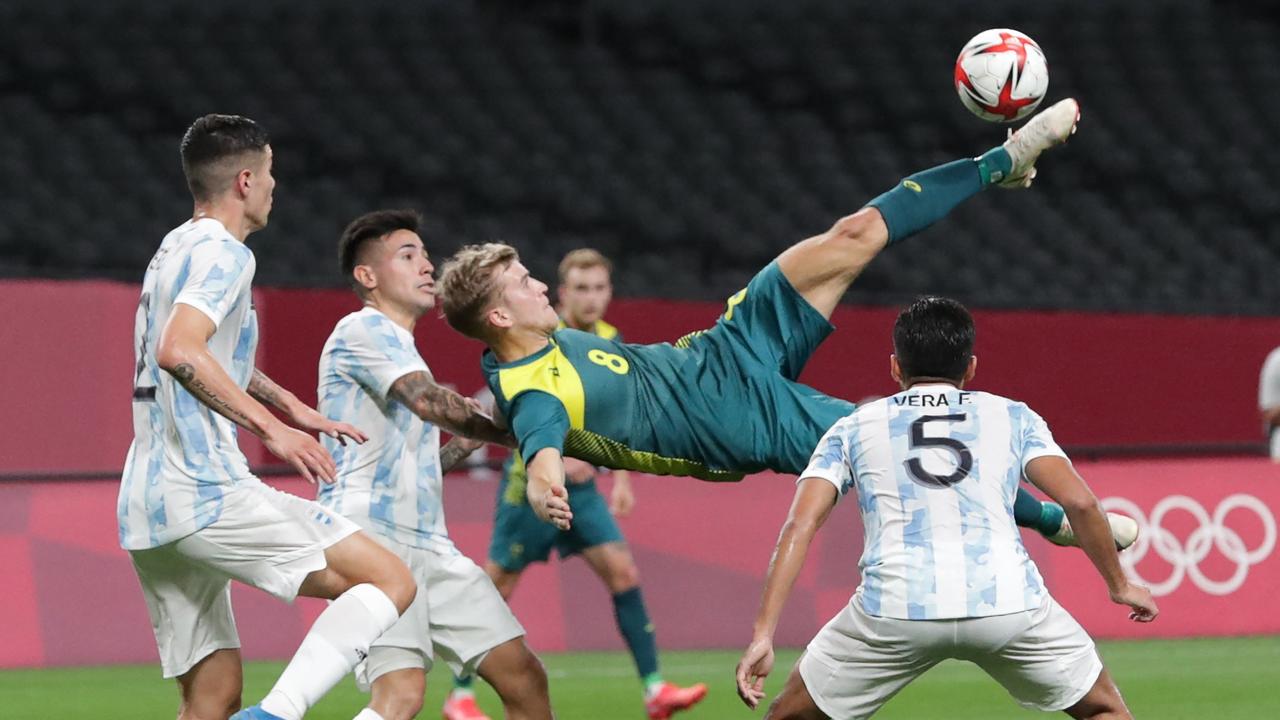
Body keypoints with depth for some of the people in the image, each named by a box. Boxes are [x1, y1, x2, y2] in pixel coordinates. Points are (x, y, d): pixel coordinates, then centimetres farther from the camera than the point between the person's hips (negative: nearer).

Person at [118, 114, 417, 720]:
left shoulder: (175, 249, 22)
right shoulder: (221, 253, -8)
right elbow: (177, 351, -26)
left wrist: (289, 404, 39)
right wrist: (269, 426, -25)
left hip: (145, 507, 10)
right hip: (207, 491, -10)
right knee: (390, 581, -10)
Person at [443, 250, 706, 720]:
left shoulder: (612, 343, 6)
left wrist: (621, 480, 14)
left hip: (580, 485, 6)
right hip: (530, 482, -6)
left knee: (623, 572, -7)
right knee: (500, 585, 1)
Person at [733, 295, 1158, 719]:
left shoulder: (852, 429, 22)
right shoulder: (1012, 417, 22)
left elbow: (800, 525, 9)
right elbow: (1079, 502, 11)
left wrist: (763, 635, 5)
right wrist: (1119, 585, 25)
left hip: (896, 606, 0)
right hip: (1006, 602, 0)